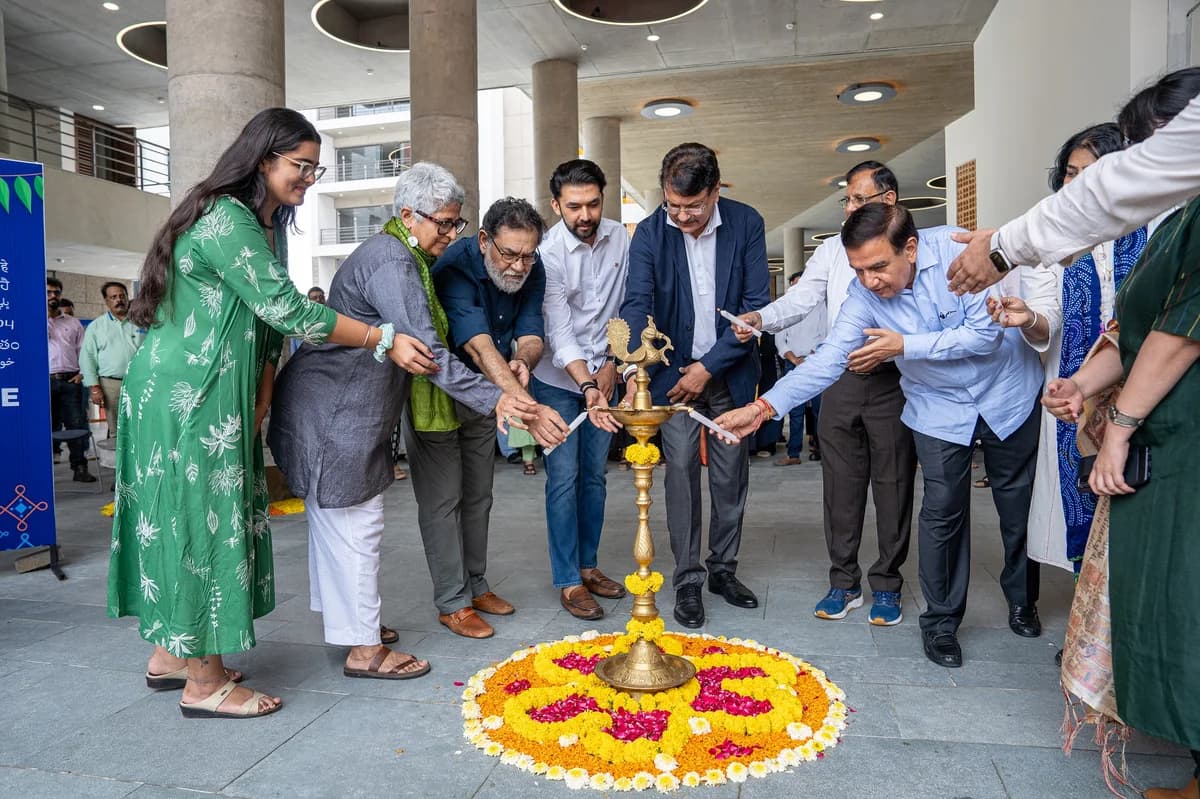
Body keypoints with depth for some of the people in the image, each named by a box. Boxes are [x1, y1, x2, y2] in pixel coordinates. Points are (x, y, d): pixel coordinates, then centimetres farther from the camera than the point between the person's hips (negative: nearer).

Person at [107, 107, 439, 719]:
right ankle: (204, 684, 9)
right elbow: (286, 308, -24)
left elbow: (266, 322, 13)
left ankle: (171, 653, 28)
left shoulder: (265, 223, 14)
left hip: (215, 398, 9)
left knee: (208, 516, 14)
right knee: (199, 518, -3)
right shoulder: (224, 219, -17)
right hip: (184, 397, -9)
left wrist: (260, 404, 7)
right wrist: (384, 341, -22)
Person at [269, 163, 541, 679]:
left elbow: (419, 341, 17)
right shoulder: (391, 262, -21)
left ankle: (341, 617, 33)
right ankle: (364, 648, 8)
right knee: (356, 522, -3)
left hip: (342, 409, 11)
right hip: (335, 414, -11)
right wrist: (493, 399, -30)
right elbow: (427, 350, -29)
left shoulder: (399, 256, 13)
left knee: (336, 517, 19)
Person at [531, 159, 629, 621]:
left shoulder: (620, 238, -4)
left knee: (595, 476, 11)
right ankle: (569, 581, 6)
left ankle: (588, 565, 25)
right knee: (563, 479, -4)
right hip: (559, 380, -4)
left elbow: (626, 307, 4)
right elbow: (559, 332, -25)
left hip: (603, 374, 5)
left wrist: (613, 363, -2)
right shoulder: (548, 254, -19)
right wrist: (587, 385, -38)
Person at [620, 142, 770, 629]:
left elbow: (756, 304, -9)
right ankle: (687, 579, 11)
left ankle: (723, 569, 25)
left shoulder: (746, 224, -8)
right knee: (681, 471, -2)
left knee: (731, 475, 9)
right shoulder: (650, 232, -8)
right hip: (675, 371, -1)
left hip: (730, 372, 1)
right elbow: (637, 303, -16)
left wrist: (710, 366, -13)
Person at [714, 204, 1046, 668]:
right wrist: (763, 407, -31)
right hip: (939, 408, 1)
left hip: (1005, 394, 0)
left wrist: (904, 345, -30)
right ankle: (941, 621, 14)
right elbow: (829, 359, -21)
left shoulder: (956, 250, -27)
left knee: (1017, 502, 13)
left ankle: (1022, 599, 38)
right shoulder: (864, 293, -19)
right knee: (943, 510, -4)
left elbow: (986, 333, -25)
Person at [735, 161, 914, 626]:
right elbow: (802, 298, 2)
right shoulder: (833, 249, 13)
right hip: (842, 377, 4)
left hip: (894, 380, -3)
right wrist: (762, 318, -15)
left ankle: (886, 586, 19)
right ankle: (844, 583, 21)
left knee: (893, 483, 5)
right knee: (840, 481, 8)